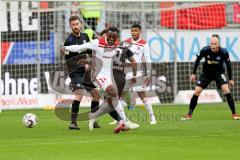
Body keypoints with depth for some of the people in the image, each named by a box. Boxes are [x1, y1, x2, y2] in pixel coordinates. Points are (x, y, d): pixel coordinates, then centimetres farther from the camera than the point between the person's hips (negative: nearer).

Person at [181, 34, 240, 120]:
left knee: (226, 90, -21)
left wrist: (230, 79, -1)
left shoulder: (224, 52, -24)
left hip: (219, 73, -1)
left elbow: (228, 65, -7)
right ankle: (189, 115, 6)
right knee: (196, 92, -7)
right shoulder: (205, 50, -23)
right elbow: (198, 60, -4)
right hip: (206, 73, 1)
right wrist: (193, 73, -1)